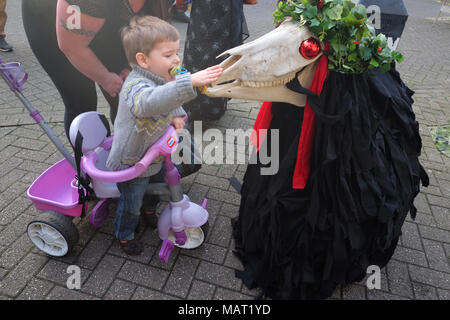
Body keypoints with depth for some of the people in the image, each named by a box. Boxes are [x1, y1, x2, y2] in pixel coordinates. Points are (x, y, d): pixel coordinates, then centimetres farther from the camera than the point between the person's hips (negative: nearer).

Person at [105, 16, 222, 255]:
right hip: (130, 163, -7)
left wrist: (175, 115, -8)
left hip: (152, 155, 8)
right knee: (131, 203, 15)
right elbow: (150, 102, -58)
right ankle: (125, 234, 43)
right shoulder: (137, 86, -34)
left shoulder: (158, 78, -5)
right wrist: (191, 81, -67)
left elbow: (170, 99, 14)